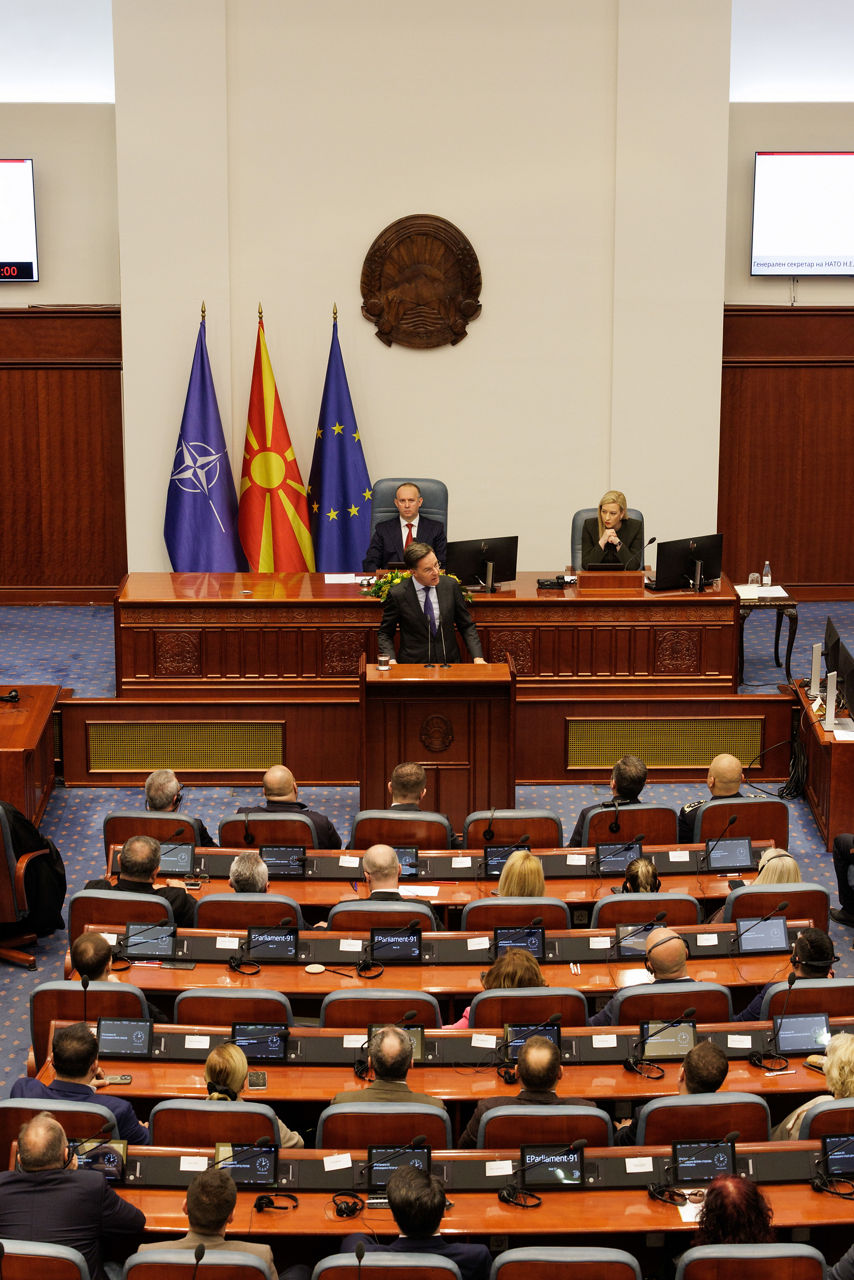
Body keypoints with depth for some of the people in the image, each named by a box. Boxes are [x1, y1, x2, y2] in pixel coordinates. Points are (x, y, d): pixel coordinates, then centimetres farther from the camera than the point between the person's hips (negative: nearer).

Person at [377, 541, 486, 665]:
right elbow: (385, 634, 5)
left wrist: (478, 658, -3)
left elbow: (467, 626, 11)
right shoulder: (397, 594, -6)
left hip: (449, 663, 2)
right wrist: (391, 660, -14)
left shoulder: (451, 585, 2)